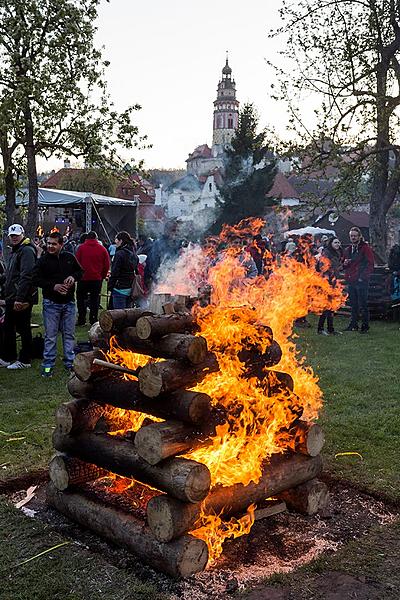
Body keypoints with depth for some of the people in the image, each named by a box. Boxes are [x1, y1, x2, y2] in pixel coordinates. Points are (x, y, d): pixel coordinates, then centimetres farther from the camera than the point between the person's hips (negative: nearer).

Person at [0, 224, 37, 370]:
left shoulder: (27, 251, -16)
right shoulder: (14, 251, 17)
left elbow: (26, 276, -24)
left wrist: (20, 298, -27)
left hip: (22, 299, -10)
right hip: (12, 298, 10)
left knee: (23, 329, 1)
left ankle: (24, 361, 11)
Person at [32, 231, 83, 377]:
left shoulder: (69, 257, 3)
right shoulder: (43, 260, -5)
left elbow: (80, 271, 15)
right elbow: (36, 278, -8)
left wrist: (74, 276, -7)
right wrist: (53, 286, -19)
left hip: (68, 302, 3)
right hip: (51, 303, -3)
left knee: (69, 334, 11)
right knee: (50, 336, 3)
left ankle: (70, 362, 23)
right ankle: (48, 365, 13)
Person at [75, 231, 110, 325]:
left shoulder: (81, 248, -5)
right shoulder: (102, 249, 0)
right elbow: (107, 265, 3)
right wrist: (103, 276, 14)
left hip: (83, 278, -1)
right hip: (97, 278, 1)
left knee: (81, 297, 10)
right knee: (95, 299, 8)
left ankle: (81, 320, 8)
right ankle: (93, 320, 8)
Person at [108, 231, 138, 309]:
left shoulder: (119, 254, -14)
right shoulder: (133, 254, 10)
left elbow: (114, 273, -14)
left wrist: (110, 286, -6)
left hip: (120, 288, -8)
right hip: (130, 288, 8)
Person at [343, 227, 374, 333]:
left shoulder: (365, 248, -4)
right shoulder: (348, 249, 16)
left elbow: (370, 264, -9)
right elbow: (344, 265, 25)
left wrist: (363, 277, -15)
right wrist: (345, 263, 1)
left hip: (361, 281, -6)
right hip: (350, 281, 6)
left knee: (363, 305, -3)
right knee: (353, 305, 13)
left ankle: (365, 325, 4)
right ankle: (353, 324, 21)